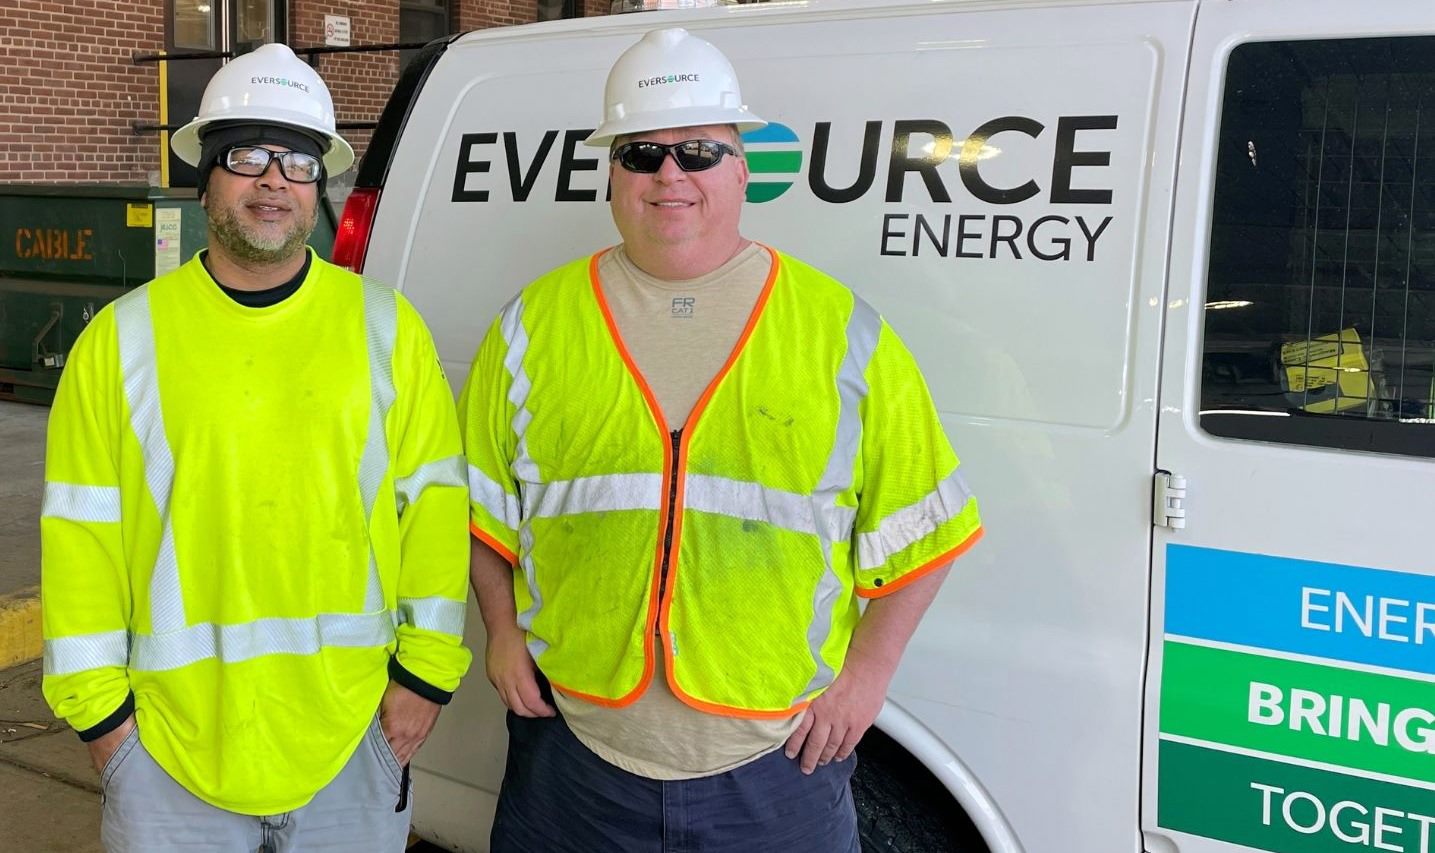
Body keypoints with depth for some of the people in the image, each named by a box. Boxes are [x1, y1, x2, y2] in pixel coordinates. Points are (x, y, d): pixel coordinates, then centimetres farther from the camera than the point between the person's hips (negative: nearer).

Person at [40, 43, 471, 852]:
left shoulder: (386, 327, 1)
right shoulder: (123, 339, 0)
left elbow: (433, 500, 0)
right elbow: (83, 530, 1)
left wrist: (424, 671, -2)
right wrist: (99, 704, 0)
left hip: (355, 732, 1)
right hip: (173, 742, 0)